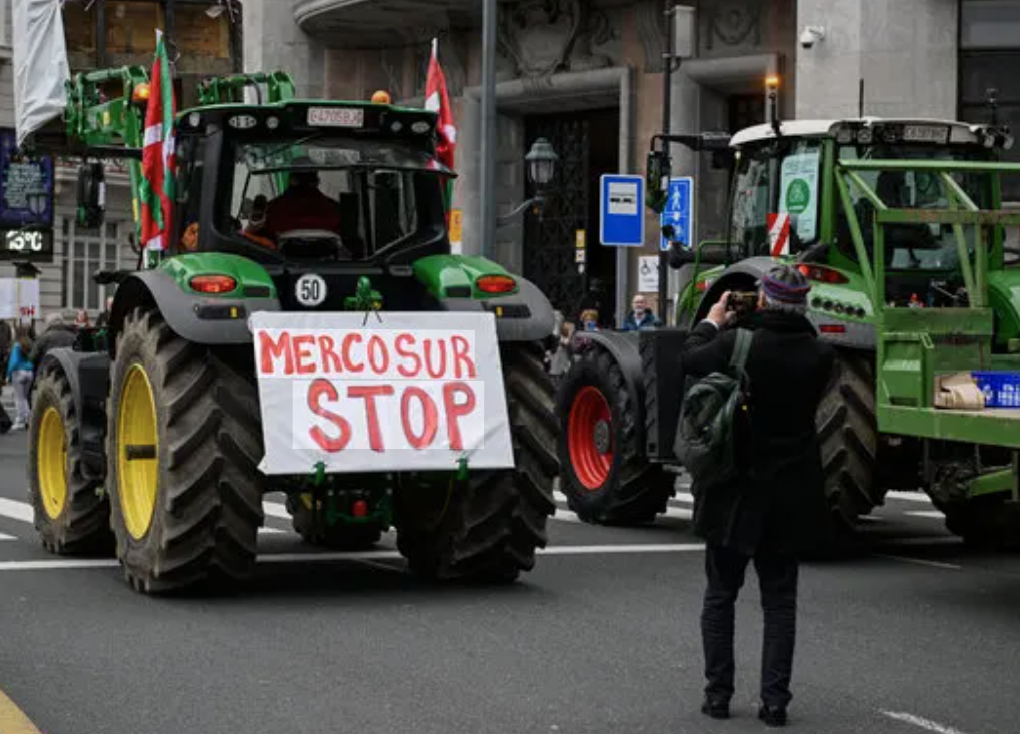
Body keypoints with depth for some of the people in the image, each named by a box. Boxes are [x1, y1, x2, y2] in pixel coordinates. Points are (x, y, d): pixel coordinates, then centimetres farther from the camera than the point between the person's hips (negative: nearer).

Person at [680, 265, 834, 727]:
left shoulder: (738, 344, -17)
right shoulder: (818, 355, -11)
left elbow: (689, 359, -1)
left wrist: (711, 323, 18)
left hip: (735, 490, -1)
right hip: (790, 496, 2)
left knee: (720, 594, 13)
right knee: (780, 599, 11)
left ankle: (718, 693, 14)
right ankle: (775, 699, 7)